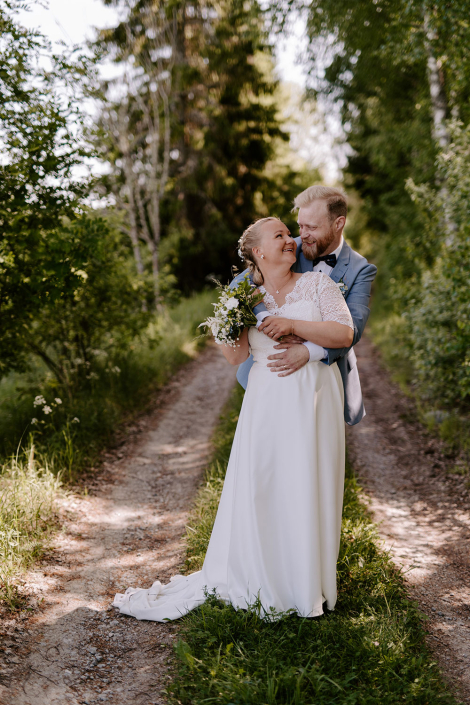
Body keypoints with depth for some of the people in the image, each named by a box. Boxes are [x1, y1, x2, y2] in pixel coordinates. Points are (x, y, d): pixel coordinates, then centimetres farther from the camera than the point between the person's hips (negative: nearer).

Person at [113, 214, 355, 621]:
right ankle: (254, 582, 17)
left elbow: (345, 333, -7)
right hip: (266, 405, 2)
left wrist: (293, 325, -15)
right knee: (255, 489, 1)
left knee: (306, 489, 1)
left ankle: (306, 587, 17)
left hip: (312, 401, -1)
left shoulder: (318, 284, 4)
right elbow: (236, 357, 9)